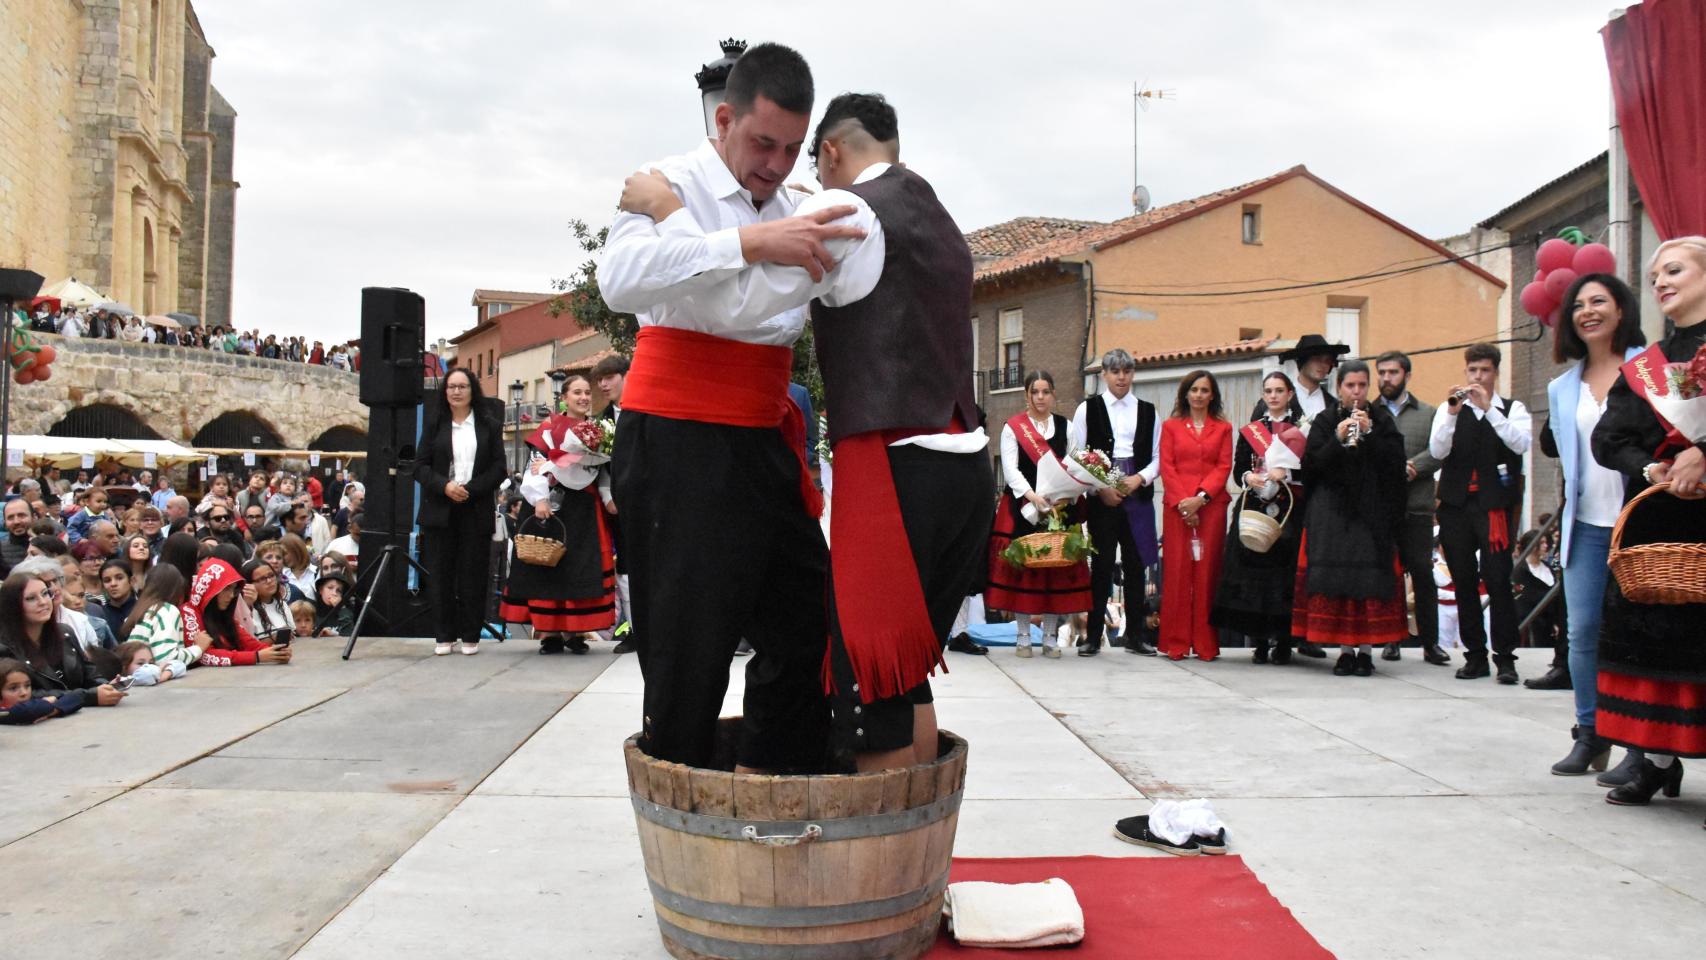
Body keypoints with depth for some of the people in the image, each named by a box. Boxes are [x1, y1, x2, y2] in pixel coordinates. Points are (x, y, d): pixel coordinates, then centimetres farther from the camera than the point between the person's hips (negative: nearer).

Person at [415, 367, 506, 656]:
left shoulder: (489, 426, 7)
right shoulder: (434, 425, 10)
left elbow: (498, 469, 2)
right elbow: (420, 467, 4)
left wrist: (470, 490, -11)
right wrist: (445, 486, -13)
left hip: (476, 510, -1)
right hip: (439, 511, 1)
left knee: (473, 574, 0)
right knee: (440, 574, 1)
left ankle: (471, 635, 9)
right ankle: (445, 635, 10)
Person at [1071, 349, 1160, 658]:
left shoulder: (1147, 411, 11)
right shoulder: (1088, 409, 4)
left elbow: (1158, 457, 10)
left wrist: (1139, 479, -7)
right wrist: (1101, 488, -8)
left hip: (1138, 496, 2)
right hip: (1101, 498, -2)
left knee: (1135, 564, 5)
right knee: (1102, 564, -2)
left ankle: (1135, 635, 13)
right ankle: (1093, 635, 5)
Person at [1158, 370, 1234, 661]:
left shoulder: (1223, 428, 12)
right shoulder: (1171, 426, 12)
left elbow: (1224, 467, 3)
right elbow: (1167, 467, 4)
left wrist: (1200, 498, -11)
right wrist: (1181, 501, -10)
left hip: (1212, 506, 0)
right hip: (1177, 506, 0)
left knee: (1207, 571, -1)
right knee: (1177, 570, -3)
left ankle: (1206, 643, 4)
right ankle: (1176, 642, 2)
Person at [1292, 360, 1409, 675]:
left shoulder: (1381, 420, 9)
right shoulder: (1325, 421, 8)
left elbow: (1396, 463, -2)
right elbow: (1310, 466, -2)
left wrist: (1369, 433, -12)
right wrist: (1338, 439, -14)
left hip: (1372, 512, 0)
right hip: (1332, 513, 0)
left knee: (1370, 579, -7)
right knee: (1336, 579, -6)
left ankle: (1366, 648, 1)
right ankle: (1345, 649, 1)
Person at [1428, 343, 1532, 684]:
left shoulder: (1513, 409, 9)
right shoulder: (1449, 409, 13)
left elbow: (1521, 444, -12)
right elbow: (1437, 451, -3)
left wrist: (1488, 408, -17)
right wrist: (1453, 412, -15)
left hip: (1495, 505, -2)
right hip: (1456, 505, 3)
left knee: (1498, 580, -9)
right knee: (1464, 582, 4)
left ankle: (1505, 656, -3)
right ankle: (1475, 654, 11)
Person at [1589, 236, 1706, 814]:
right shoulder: (1644, 365, 15)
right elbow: (1609, 439, 5)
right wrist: (1651, 470, -12)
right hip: (1656, 518, 4)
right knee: (1655, 631, 4)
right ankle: (1657, 758, 10)